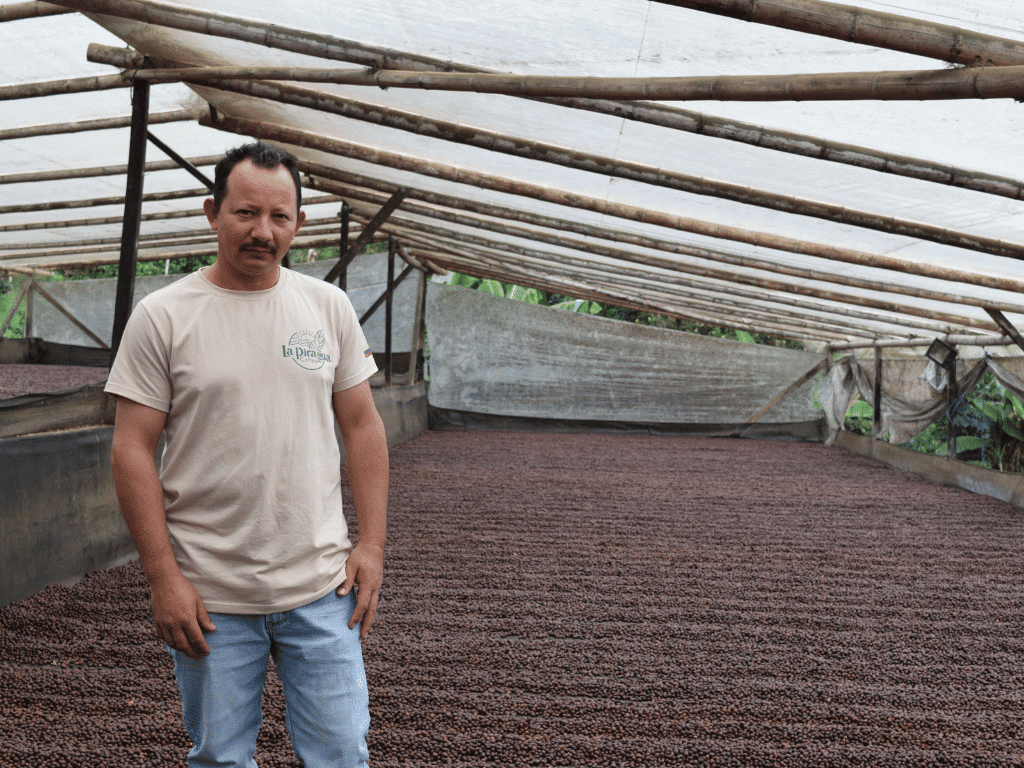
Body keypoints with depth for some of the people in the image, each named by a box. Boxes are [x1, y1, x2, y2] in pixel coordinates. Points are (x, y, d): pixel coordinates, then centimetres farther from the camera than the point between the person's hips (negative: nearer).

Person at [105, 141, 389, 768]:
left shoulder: (329, 307, 4)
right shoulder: (162, 316, -5)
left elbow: (362, 426, 7)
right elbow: (133, 450, -6)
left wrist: (373, 545, 1)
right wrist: (163, 578, -10)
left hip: (323, 586, 2)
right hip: (209, 596, -1)